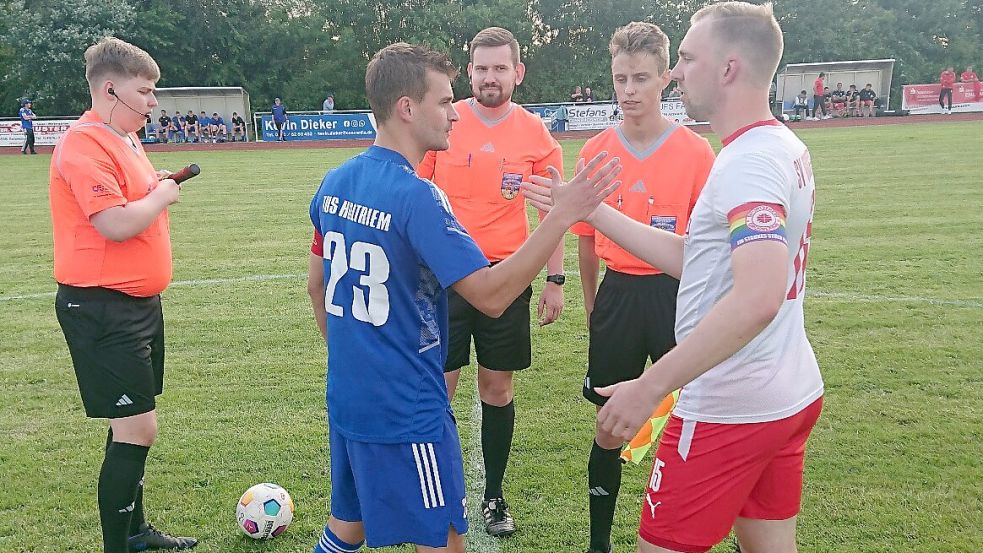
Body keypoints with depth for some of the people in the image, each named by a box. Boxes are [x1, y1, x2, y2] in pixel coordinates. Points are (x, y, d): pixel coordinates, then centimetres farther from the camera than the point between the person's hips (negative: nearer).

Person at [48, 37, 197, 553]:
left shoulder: (124, 138, 14)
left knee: (131, 424, 18)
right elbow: (117, 224, -25)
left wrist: (157, 186, 8)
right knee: (138, 429, -7)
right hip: (102, 309, -10)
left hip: (138, 301, 10)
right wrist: (162, 195, -11)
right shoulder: (85, 144, -17)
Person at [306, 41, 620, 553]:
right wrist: (562, 216, -22)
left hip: (346, 400, 9)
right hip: (406, 415, -8)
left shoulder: (334, 183, 3)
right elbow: (492, 296, -25)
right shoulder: (416, 196, -22)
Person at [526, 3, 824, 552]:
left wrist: (651, 386, -31)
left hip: (729, 412, -10)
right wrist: (590, 209, 9)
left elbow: (756, 298, -33)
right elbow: (691, 255, 11)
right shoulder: (788, 149, 10)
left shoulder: (749, 162, -20)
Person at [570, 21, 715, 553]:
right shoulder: (595, 152, 2)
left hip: (676, 295, -2)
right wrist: (592, 308, 13)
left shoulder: (696, 152, -5)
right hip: (617, 295, 2)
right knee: (609, 427, 12)